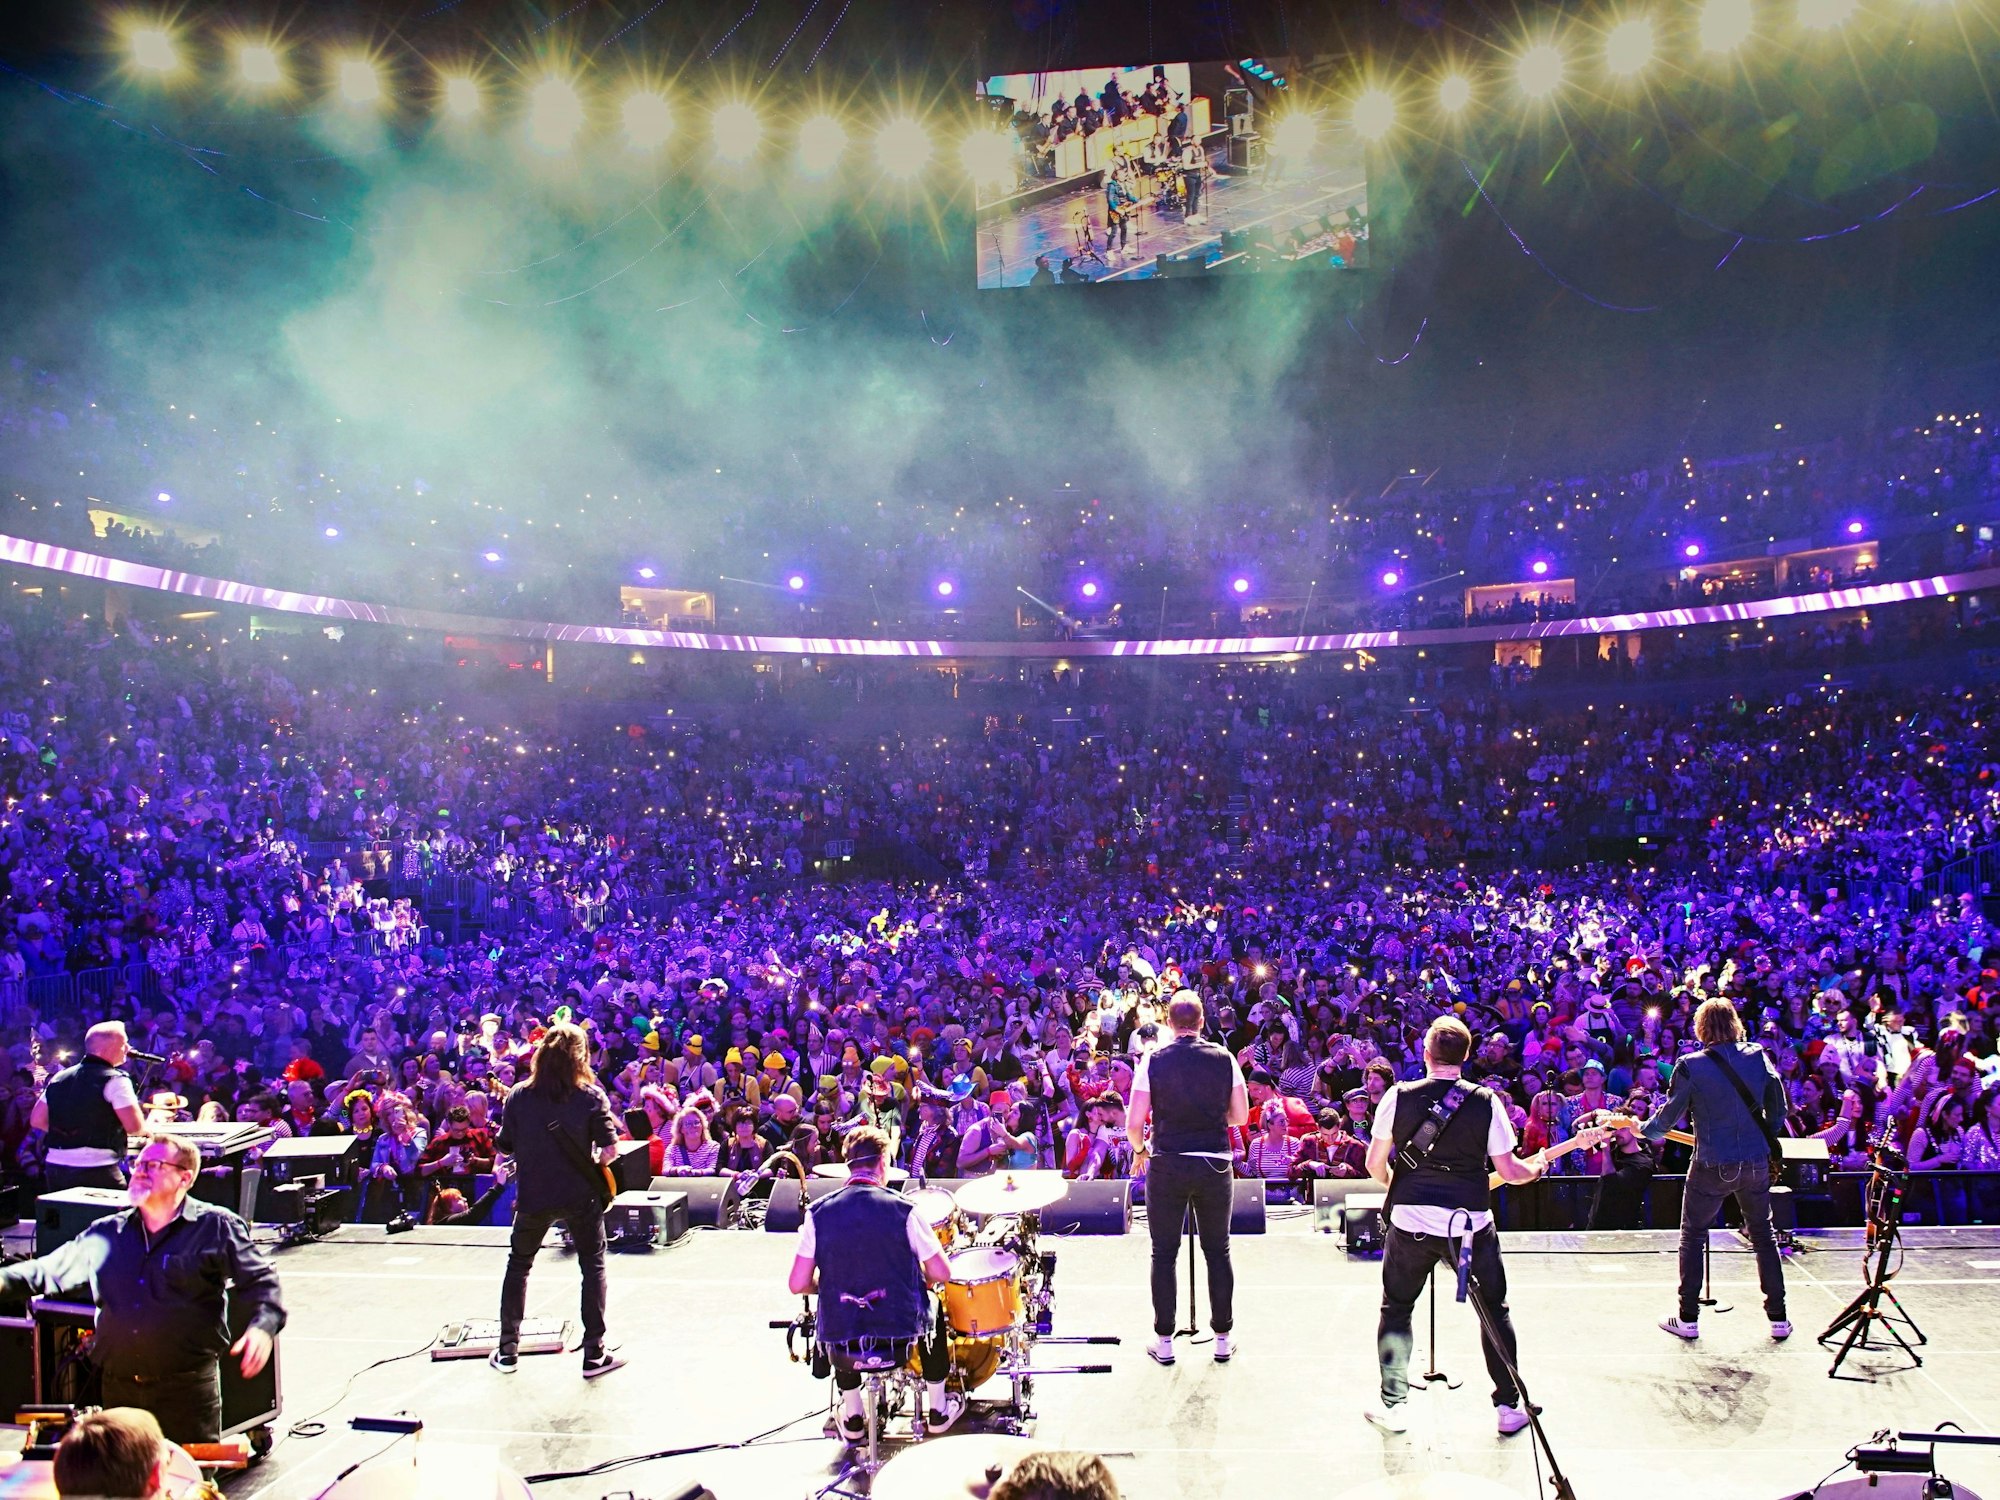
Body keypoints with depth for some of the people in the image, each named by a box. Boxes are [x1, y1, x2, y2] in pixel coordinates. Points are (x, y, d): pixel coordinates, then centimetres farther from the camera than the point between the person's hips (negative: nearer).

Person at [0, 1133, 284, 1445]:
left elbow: (259, 1281, -6)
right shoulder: (106, 1234, 13)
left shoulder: (217, 1227, -2)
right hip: (118, 1388, 5)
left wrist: (263, 1326, -23)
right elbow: (53, 1267, 13)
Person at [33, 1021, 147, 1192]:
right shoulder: (115, 1080, -9)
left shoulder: (60, 1077, 13)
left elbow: (37, 1120, 16)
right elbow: (134, 1127, -14)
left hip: (55, 1167, 7)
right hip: (97, 1171, -7)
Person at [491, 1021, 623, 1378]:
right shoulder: (591, 1096, -9)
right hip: (581, 1195, -2)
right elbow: (610, 1150, -10)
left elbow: (503, 1150, 3)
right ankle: (594, 1354, 7)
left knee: (518, 1264, 20)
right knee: (592, 1265, 10)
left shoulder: (518, 1096, -3)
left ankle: (508, 1350, 24)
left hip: (533, 1196, 2)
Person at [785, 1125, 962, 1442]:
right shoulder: (902, 1209, -10)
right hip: (899, 1338, -1)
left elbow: (798, 1285, -5)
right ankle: (938, 1411, 40)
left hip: (842, 1348, 1)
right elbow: (942, 1274, -5)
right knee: (933, 1312, 33)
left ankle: (852, 1418, 40)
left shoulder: (818, 1213, -6)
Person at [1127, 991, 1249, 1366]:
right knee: (1218, 1252, 12)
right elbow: (1240, 1116, 3)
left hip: (1167, 1165, -1)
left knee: (1164, 1253, 9)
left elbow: (1134, 1122, -8)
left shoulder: (1153, 1061, -6)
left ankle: (1164, 1342, 13)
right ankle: (1223, 1339, 18)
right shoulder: (1225, 1059, -2)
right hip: (1215, 1165, 1)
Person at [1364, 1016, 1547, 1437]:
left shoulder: (1399, 1096, -4)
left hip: (1410, 1222, 0)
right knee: (1494, 1311, 17)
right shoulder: (1486, 1102, -6)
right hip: (1470, 1224, 0)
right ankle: (1509, 1406, 20)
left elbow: (1374, 1163, 1)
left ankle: (1393, 1405, 14)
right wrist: (1537, 1166, 19)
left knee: (1395, 1309, 16)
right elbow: (1509, 1171, -3)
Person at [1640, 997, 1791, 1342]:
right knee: (1763, 1235, 18)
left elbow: (1668, 1116, -8)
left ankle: (1688, 1318, 12)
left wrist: (1643, 1129, 10)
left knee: (1692, 1236, 10)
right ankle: (1778, 1318, 20)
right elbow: (1778, 1109, 4)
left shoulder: (1691, 1066, -13)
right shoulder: (1757, 1056, -2)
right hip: (1755, 1163, 3)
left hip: (1712, 1167, -3)